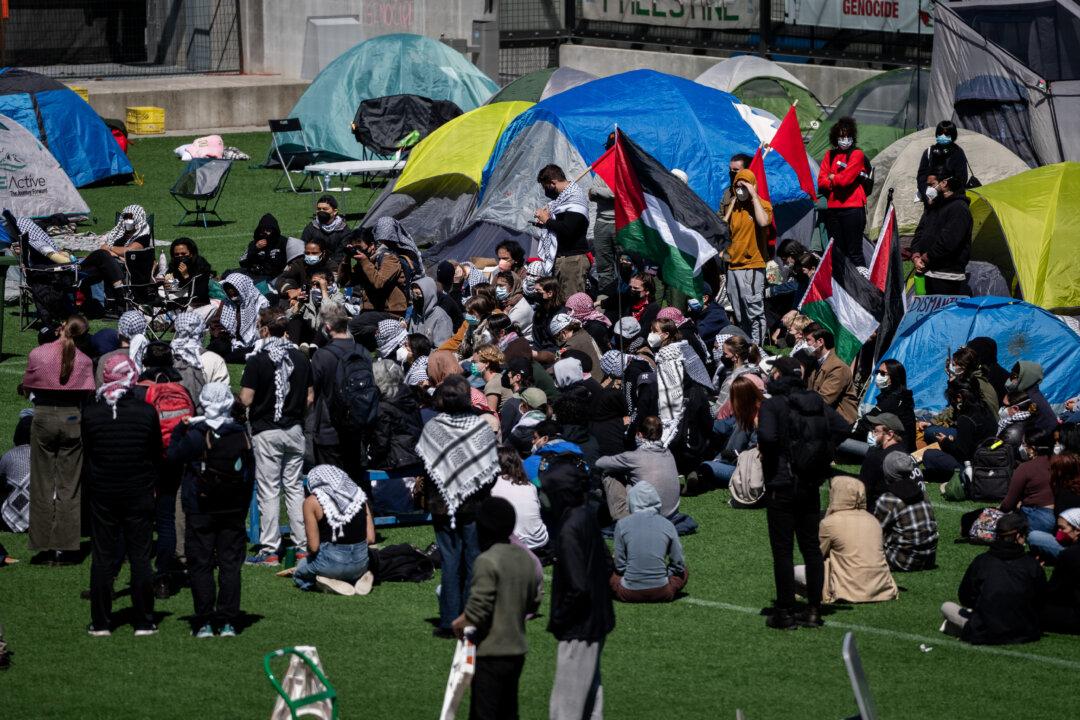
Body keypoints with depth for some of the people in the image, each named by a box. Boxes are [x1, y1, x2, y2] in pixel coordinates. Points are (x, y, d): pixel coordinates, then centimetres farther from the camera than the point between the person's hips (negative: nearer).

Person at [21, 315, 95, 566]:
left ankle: (43, 546, 8)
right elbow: (89, 394, -6)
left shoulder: (37, 354, -8)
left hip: (43, 416, 0)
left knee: (42, 485, 8)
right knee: (69, 486, 6)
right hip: (72, 419, 0)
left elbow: (26, 388, 3)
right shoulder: (84, 360, -6)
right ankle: (66, 547, 3)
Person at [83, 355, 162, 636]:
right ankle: (144, 622, 6)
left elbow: (86, 455, 1)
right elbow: (157, 454, 0)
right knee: (140, 557, 6)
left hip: (101, 494, 0)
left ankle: (101, 623, 7)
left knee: (102, 558, 7)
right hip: (139, 494, 0)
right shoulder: (147, 412, -9)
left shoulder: (90, 413, -8)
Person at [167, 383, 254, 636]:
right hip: (233, 511, 3)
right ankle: (227, 622, 6)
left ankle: (204, 622, 1)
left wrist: (179, 430, 9)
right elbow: (250, 475, 7)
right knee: (230, 564, 7)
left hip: (200, 511, -3)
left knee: (200, 565, 3)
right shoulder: (242, 435, 0)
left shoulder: (196, 435, -15)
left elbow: (173, 456, -3)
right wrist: (243, 509, 16)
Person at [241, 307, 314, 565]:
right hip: (294, 430, 5)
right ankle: (303, 545, 10)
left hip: (266, 431, -5)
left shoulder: (258, 360, -13)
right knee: (295, 487, 11)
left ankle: (269, 549, -2)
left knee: (268, 491, -2)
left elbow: (246, 399, -15)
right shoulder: (300, 358, 4)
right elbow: (310, 397, 8)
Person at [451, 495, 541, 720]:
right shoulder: (527, 559, 7)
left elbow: (478, 608, -20)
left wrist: (460, 623, -2)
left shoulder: (486, 561, -17)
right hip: (517, 650, 8)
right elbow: (533, 602, 13)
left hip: (490, 653, -8)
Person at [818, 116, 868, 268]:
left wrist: (832, 178, 3)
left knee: (854, 252, -8)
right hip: (833, 208, 6)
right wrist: (838, 180, -8)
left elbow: (845, 179, -14)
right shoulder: (830, 155, 14)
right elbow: (821, 182, 6)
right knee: (837, 252, 9)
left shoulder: (857, 155, -2)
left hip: (852, 208, -6)